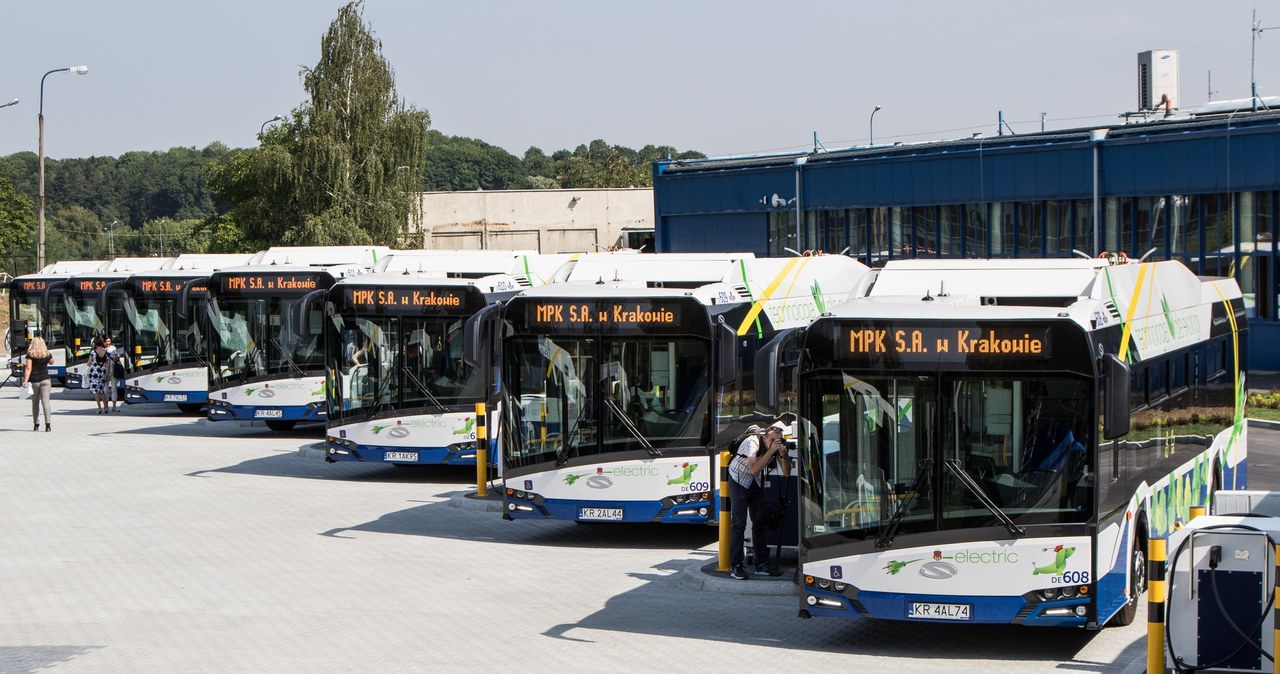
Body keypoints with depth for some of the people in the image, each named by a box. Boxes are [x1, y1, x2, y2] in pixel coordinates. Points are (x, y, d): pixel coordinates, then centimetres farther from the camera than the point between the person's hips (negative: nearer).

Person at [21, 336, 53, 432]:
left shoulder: (30, 355, -3)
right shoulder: (47, 354, 4)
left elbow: (28, 368, -13)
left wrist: (26, 380, -17)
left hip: (34, 381, -1)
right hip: (45, 380, 1)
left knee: (35, 403, 11)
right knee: (45, 401, -6)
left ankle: (36, 424, 14)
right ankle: (47, 424, -18)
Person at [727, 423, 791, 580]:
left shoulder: (777, 446, -14)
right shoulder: (753, 442, -30)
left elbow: (786, 472, -13)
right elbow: (754, 469, -39)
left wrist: (783, 454, -30)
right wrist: (771, 451, -40)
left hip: (757, 483, 6)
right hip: (739, 480, -6)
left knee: (759, 521, 6)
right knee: (738, 523, -12)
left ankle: (762, 563, 13)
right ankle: (736, 566, -12)